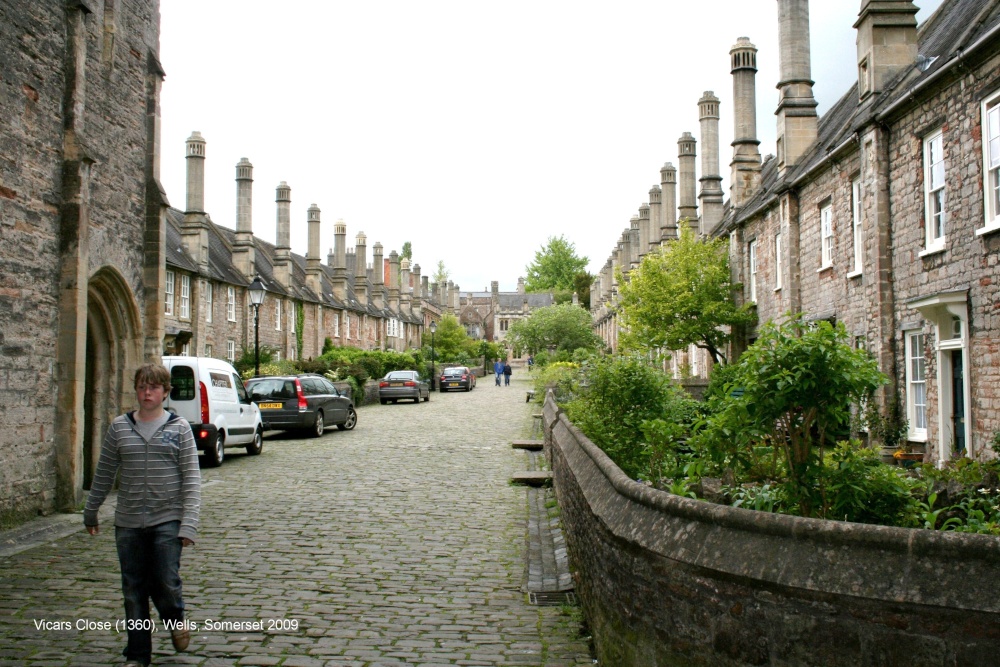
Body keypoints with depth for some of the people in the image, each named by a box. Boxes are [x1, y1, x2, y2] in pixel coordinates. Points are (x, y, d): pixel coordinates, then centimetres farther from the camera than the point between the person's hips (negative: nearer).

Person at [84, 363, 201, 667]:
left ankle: (175, 619, 25)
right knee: (134, 591, 8)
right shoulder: (119, 427, 5)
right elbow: (104, 473, 14)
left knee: (166, 582, -10)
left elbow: (191, 478, -5)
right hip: (128, 522, 3)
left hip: (167, 520, -2)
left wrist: (189, 524, -13)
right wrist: (90, 513, 20)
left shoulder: (179, 428, -2)